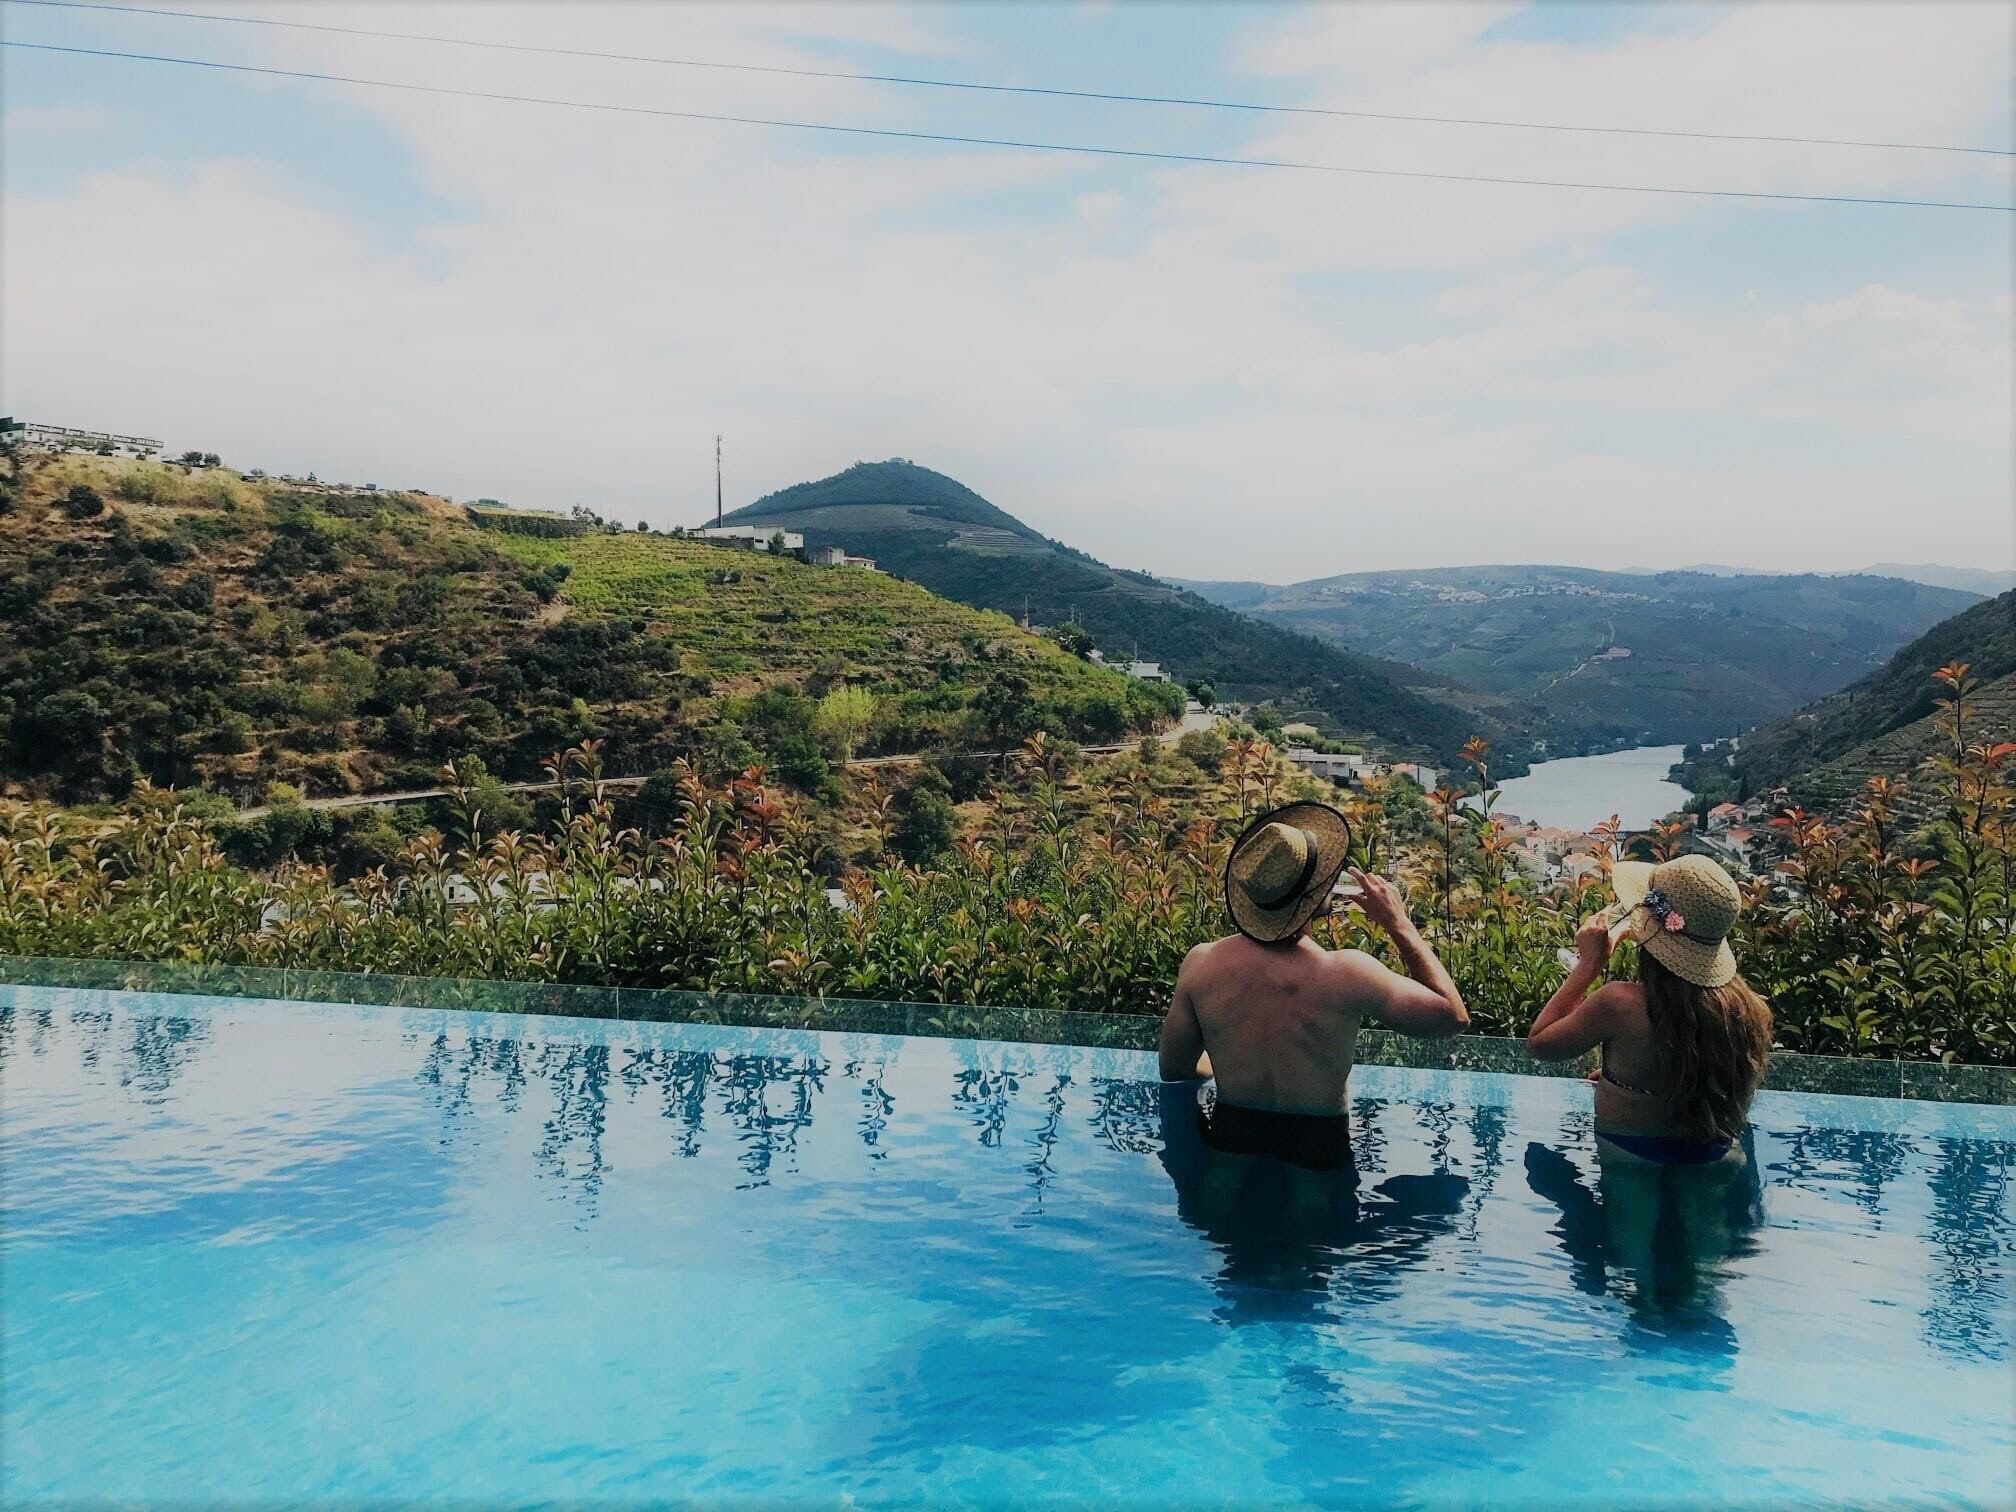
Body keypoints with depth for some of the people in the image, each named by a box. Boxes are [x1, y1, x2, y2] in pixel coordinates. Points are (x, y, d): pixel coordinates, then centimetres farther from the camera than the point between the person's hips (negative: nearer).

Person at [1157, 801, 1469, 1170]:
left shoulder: (1201, 964, -17)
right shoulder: (1347, 974, -26)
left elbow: (1173, 1069, -1)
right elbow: (1454, 1016, -8)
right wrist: (1399, 924, -3)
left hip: (1227, 1142, 2)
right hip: (1320, 1155, -2)